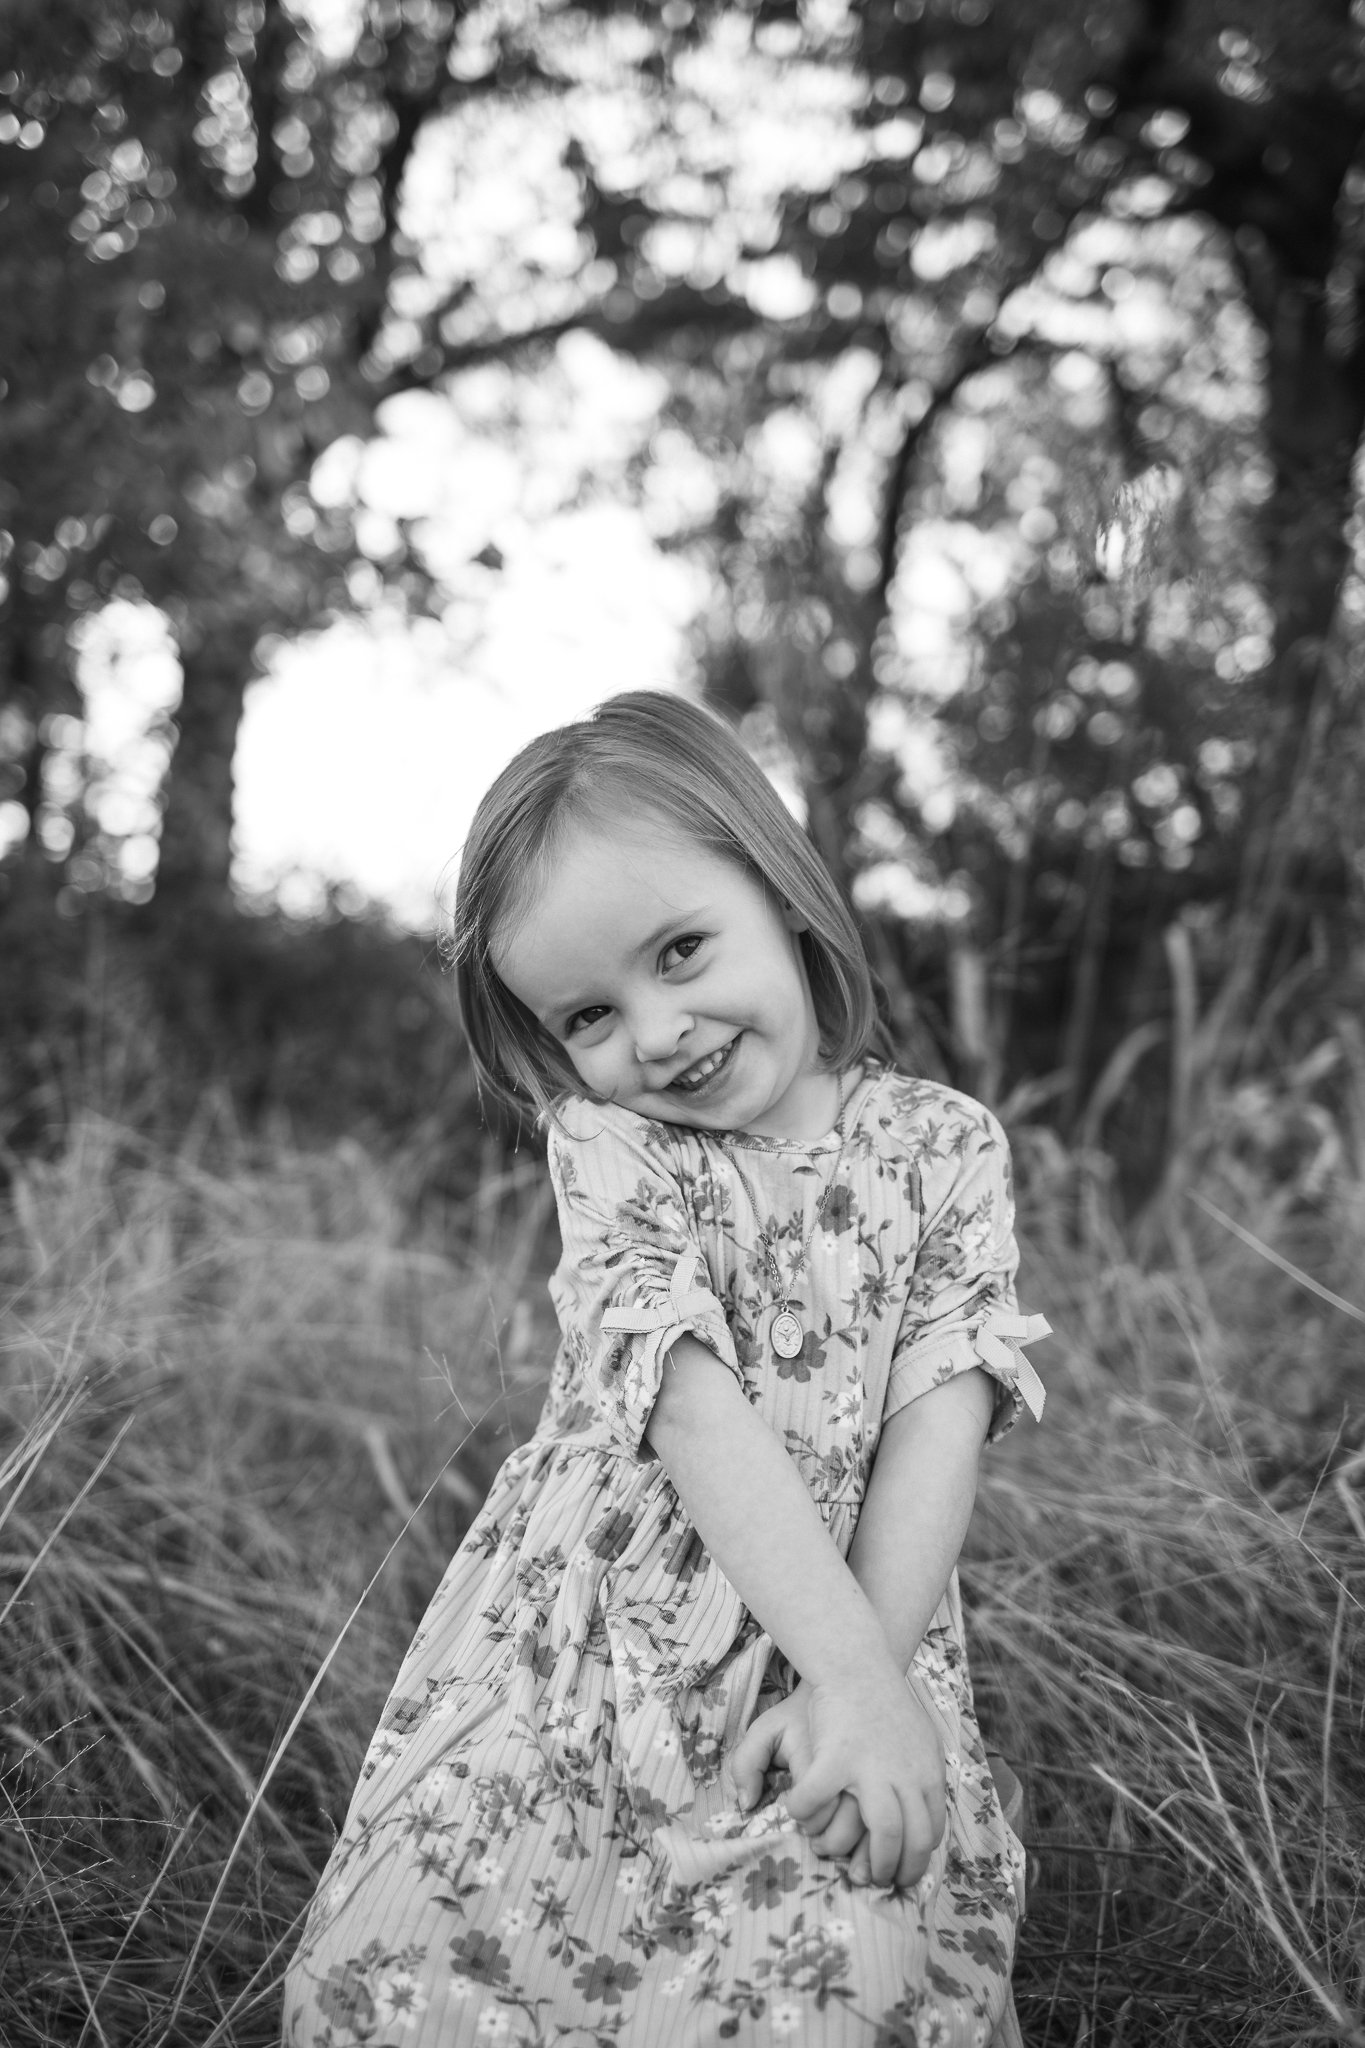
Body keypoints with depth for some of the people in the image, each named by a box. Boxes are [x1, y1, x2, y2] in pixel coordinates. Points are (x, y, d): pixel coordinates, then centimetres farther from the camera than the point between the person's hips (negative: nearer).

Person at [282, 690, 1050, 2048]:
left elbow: (941, 1414, -8)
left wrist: (860, 1676, -21)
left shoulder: (947, 1145, 2)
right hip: (590, 1634, 0)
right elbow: (689, 1399, -16)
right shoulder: (606, 1145, -2)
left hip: (865, 1619, 0)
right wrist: (851, 1665, -25)